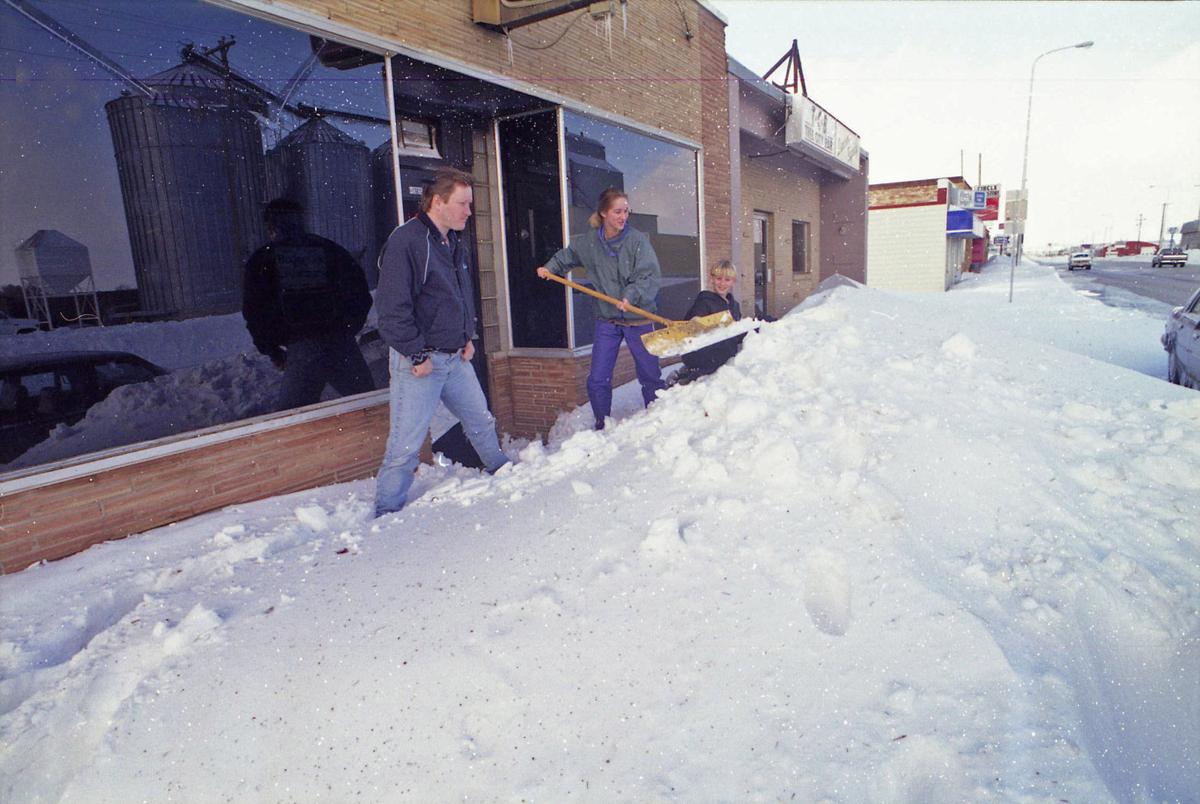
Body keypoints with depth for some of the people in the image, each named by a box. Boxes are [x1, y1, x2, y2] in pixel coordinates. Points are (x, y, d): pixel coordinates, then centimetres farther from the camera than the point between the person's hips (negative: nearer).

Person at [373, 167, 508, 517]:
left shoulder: (455, 243, 12)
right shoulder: (406, 241, -16)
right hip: (419, 362, -8)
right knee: (406, 445, -3)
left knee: (481, 421, 21)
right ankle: (387, 513, 11)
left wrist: (468, 337, 13)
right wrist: (417, 355, -18)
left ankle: (501, 471, 43)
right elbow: (392, 307, -20)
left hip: (455, 357, 8)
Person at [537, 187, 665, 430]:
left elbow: (651, 276, -16)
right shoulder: (587, 242, -1)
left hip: (639, 319, -2)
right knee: (597, 380, 2)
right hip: (607, 321, 2)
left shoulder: (637, 240, -10)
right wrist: (550, 268, 6)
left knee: (650, 376, 9)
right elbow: (566, 256, 20)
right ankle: (602, 427, 20)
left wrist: (632, 295, -29)